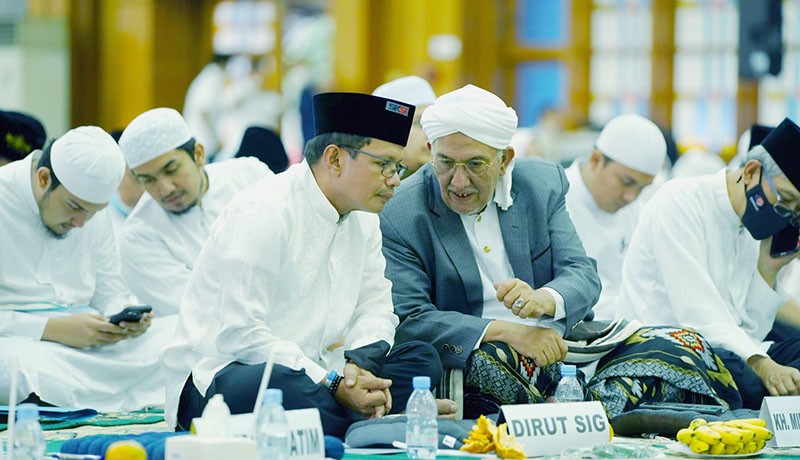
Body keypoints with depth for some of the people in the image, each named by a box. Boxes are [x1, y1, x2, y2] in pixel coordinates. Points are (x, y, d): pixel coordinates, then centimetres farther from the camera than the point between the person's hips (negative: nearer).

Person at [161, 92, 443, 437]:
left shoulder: (362, 220, 11)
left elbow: (375, 308, 11)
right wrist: (331, 382, -24)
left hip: (310, 372, 9)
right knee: (292, 391, -41)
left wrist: (356, 365, -13)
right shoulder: (264, 211, -16)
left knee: (422, 359, -7)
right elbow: (240, 334, -23)